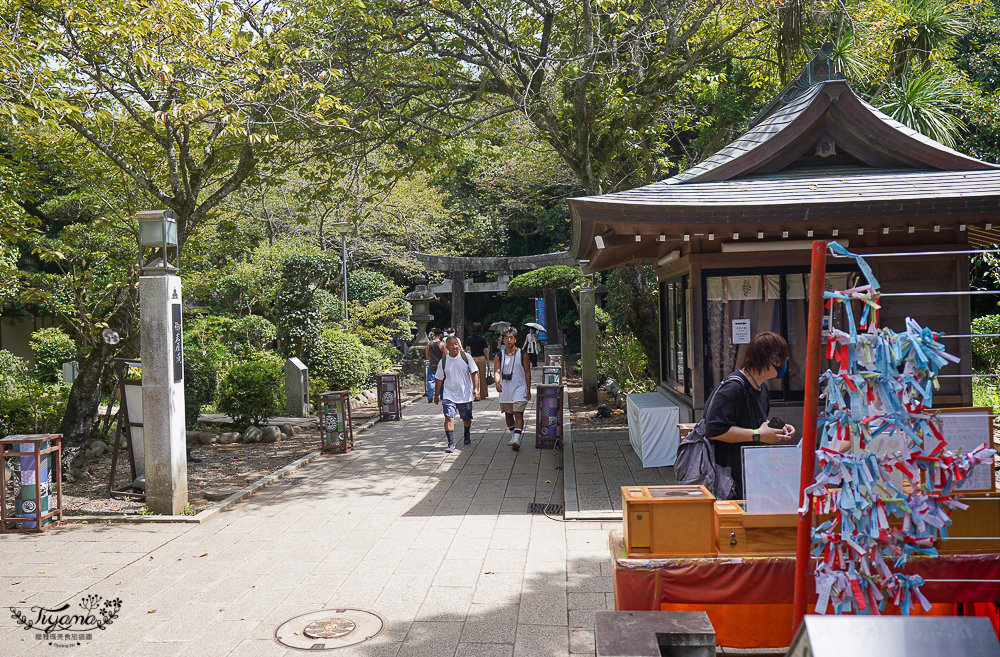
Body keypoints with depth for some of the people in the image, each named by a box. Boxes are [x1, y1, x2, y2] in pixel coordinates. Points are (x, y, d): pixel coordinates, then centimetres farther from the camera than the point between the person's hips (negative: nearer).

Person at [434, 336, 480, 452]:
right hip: (449, 394, 0)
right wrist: (436, 395, 14)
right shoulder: (443, 361, -1)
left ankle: (467, 436, 43)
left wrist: (476, 389, -12)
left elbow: (474, 373, -1)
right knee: (449, 417, -16)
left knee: (466, 418, 13)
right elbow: (439, 379, 9)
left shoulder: (465, 357, -3)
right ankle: (451, 444, -13)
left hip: (465, 394, 0)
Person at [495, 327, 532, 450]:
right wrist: (497, 383, -25)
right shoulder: (499, 356, 3)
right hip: (505, 389, 3)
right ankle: (513, 435, 33)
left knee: (518, 413, -14)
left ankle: (516, 439, -23)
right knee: (508, 414, 14)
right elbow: (497, 371, -4)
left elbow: (527, 372, 3)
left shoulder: (522, 355, 0)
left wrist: (528, 389, -2)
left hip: (519, 389, -3)